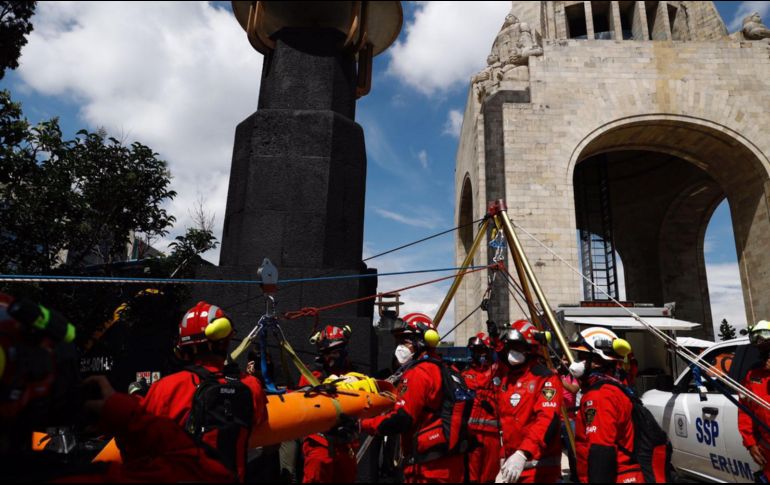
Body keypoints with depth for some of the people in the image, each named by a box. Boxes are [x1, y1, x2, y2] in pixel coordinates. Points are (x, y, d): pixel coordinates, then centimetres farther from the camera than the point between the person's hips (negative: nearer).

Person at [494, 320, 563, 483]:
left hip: (538, 467, -6)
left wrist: (522, 454, -37)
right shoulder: (506, 377, 7)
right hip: (511, 462, 6)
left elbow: (547, 420, -27)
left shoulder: (546, 378, -14)